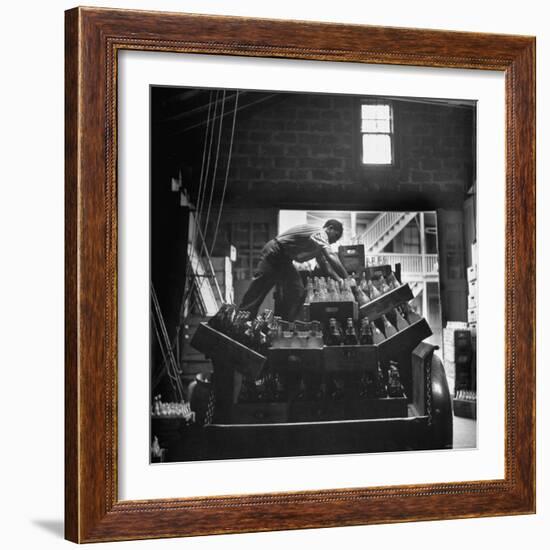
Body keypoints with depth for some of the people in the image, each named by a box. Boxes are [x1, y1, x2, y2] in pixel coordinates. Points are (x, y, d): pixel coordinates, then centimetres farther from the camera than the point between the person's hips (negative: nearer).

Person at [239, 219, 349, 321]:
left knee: (297, 293, -1)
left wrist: (339, 280, 6)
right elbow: (331, 257, -28)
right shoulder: (320, 233, -17)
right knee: (258, 289, -12)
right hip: (273, 253, -10)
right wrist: (347, 278, -26)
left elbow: (325, 265, 20)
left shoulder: (319, 245, 15)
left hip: (284, 260, 10)